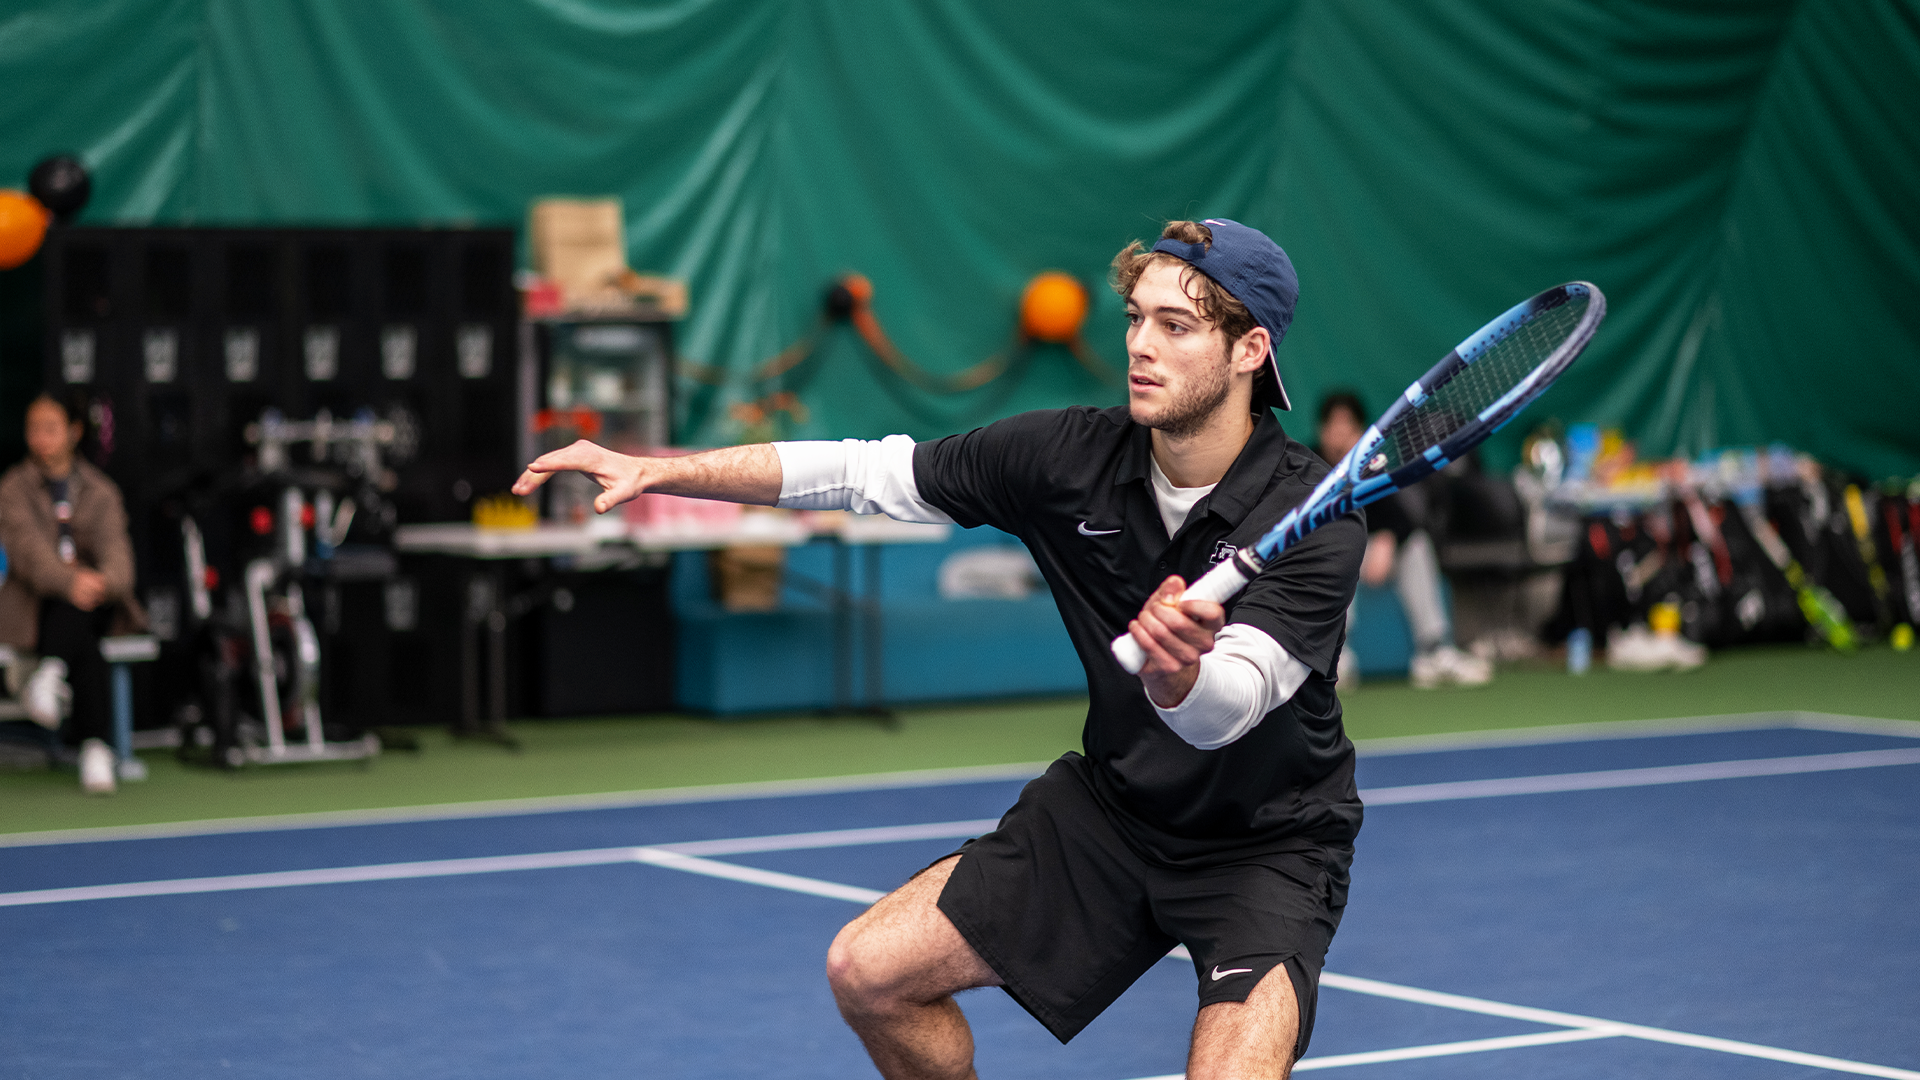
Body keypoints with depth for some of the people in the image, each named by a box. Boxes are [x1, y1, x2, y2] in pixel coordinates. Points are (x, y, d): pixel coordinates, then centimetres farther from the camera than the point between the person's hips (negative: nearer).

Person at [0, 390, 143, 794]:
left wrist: (107, 579, -30)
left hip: (98, 600, 2)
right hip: (33, 605, -2)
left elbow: (114, 545, -4)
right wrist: (68, 582, -32)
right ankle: (94, 745, -43)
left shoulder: (100, 491, 12)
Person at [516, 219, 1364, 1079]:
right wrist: (654, 471, -9)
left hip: (1267, 842, -5)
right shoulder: (1072, 454, -11)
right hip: (1109, 804, 5)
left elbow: (1222, 713, -37)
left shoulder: (1316, 521, -25)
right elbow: (865, 472, -3)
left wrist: (1176, 670, -61)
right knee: (868, 972, 0)